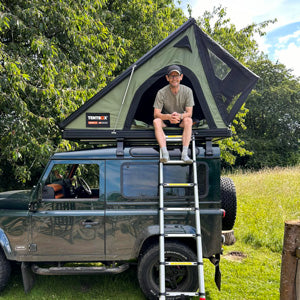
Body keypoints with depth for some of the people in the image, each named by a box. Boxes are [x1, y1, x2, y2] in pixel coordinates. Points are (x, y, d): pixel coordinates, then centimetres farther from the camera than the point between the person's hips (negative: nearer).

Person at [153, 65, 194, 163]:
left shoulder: (187, 91, -13)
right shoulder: (161, 93, -15)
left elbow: (189, 113, -15)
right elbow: (156, 114, -17)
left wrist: (180, 116, -39)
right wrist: (168, 116, -39)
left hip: (181, 122, 0)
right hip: (166, 122, 0)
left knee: (188, 120, -33)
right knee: (156, 121, -31)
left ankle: (184, 154, -35)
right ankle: (165, 154, -38)